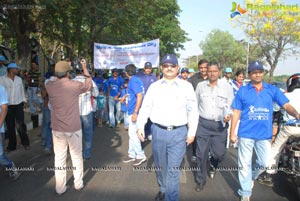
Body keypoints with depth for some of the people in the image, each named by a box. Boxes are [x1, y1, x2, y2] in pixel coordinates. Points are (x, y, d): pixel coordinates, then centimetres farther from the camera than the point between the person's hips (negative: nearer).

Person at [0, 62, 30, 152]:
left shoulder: (19, 79, 7)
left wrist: (23, 101, 12)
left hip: (19, 105, 2)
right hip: (8, 106, -1)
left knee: (20, 125, -4)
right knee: (10, 127, 6)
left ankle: (25, 143, 13)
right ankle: (12, 145, 21)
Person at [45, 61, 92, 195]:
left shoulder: (49, 86, -6)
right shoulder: (75, 85, -14)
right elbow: (88, 84, 7)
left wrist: (62, 69, 23)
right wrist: (85, 68, 18)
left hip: (57, 129, 2)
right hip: (74, 128, -2)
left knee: (59, 158, 12)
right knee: (77, 156, 14)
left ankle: (60, 188, 22)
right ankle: (78, 184, 28)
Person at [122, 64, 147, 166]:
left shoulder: (134, 81, -16)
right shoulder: (134, 80, 12)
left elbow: (140, 96, -23)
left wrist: (135, 113, -25)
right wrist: (126, 98, 38)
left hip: (134, 111, -10)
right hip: (132, 111, 10)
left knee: (133, 134, -3)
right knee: (132, 133, 15)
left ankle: (141, 155, 8)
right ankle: (132, 154, 26)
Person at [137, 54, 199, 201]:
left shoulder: (186, 86, 1)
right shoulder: (154, 86, 6)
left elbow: (193, 111, 1)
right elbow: (145, 108, 7)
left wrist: (192, 132, -4)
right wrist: (140, 126, -2)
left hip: (178, 133, -2)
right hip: (158, 131, 3)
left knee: (173, 170, -1)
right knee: (160, 166, 18)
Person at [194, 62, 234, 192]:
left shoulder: (227, 87, 0)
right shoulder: (200, 85, 3)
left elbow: (231, 106, 3)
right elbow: (195, 104, 10)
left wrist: (228, 115, -18)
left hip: (219, 125, 0)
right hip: (203, 123, 1)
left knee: (219, 153, 3)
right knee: (201, 153, 6)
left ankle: (213, 164, 42)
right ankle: (201, 180, 26)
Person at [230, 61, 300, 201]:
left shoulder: (272, 90, 3)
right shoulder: (243, 91, -1)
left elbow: (286, 105, -6)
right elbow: (236, 113, 0)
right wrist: (232, 133, -2)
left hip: (265, 134, 2)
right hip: (246, 133, -2)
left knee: (264, 163, 14)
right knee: (245, 164, 6)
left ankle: (252, 177, 45)